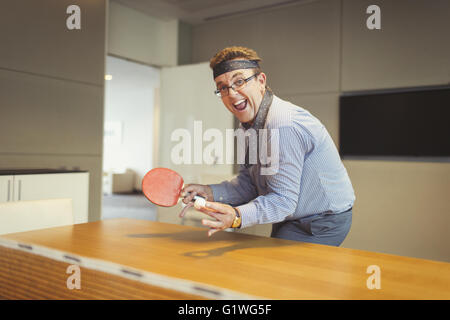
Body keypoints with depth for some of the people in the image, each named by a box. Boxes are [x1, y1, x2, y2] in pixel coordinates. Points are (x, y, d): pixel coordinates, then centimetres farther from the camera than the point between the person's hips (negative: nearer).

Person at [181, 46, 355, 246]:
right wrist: (211, 192, -11)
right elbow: (249, 183, 3)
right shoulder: (250, 124, 2)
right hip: (291, 220, 9)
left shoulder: (284, 126, -30)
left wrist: (238, 216, -45)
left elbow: (283, 200, -31)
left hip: (323, 224, -9)